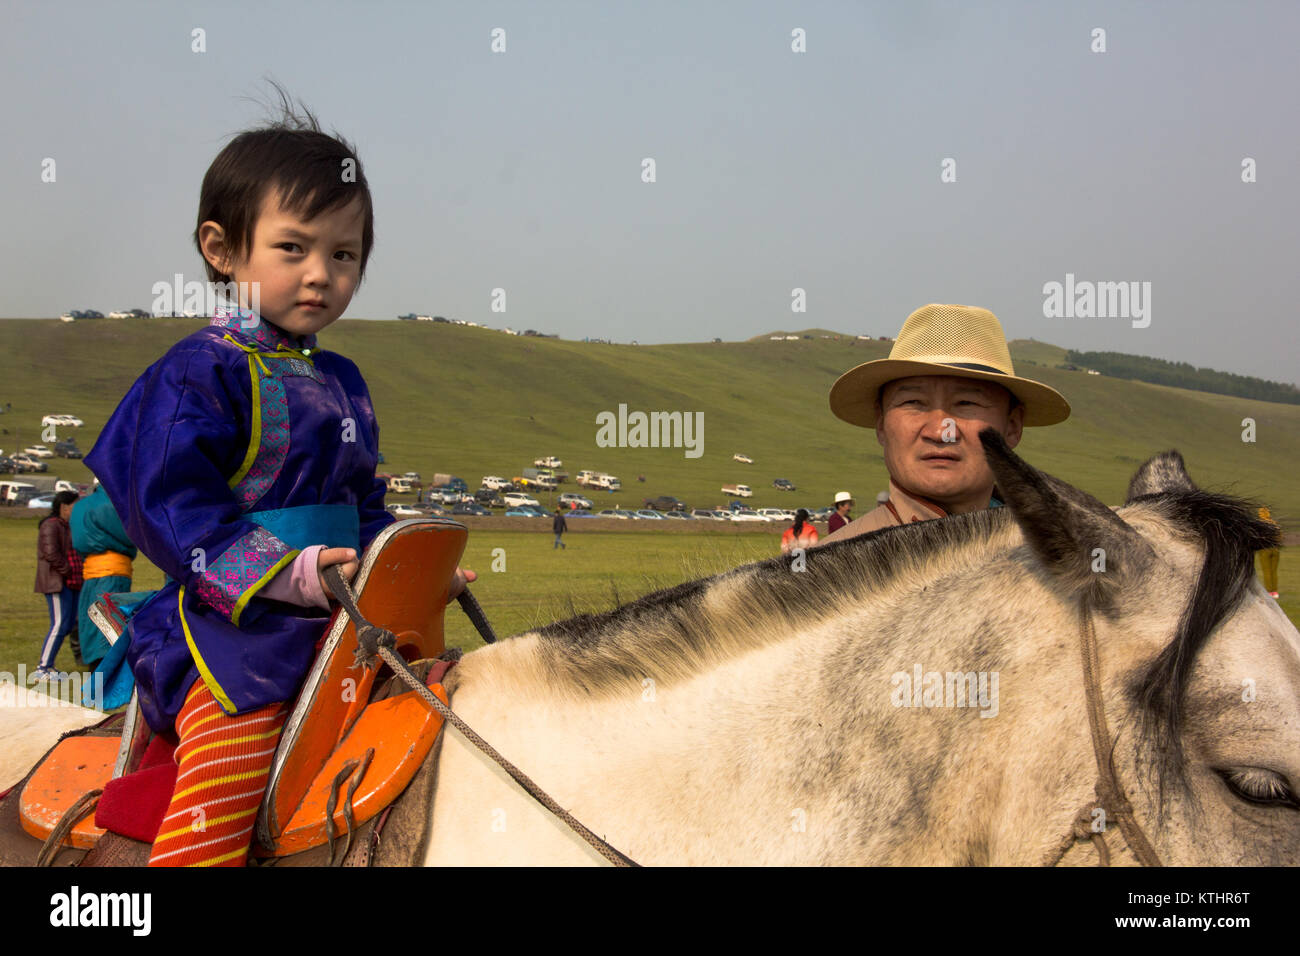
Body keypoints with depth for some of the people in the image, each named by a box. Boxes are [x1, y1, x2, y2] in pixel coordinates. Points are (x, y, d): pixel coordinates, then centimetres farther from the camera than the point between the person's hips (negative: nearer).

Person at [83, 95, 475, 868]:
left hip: (342, 620, 8)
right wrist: (289, 572, -23)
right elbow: (171, 507, -14)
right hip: (232, 623, -8)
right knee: (226, 774, -24)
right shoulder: (198, 375, -5)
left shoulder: (341, 384, 19)